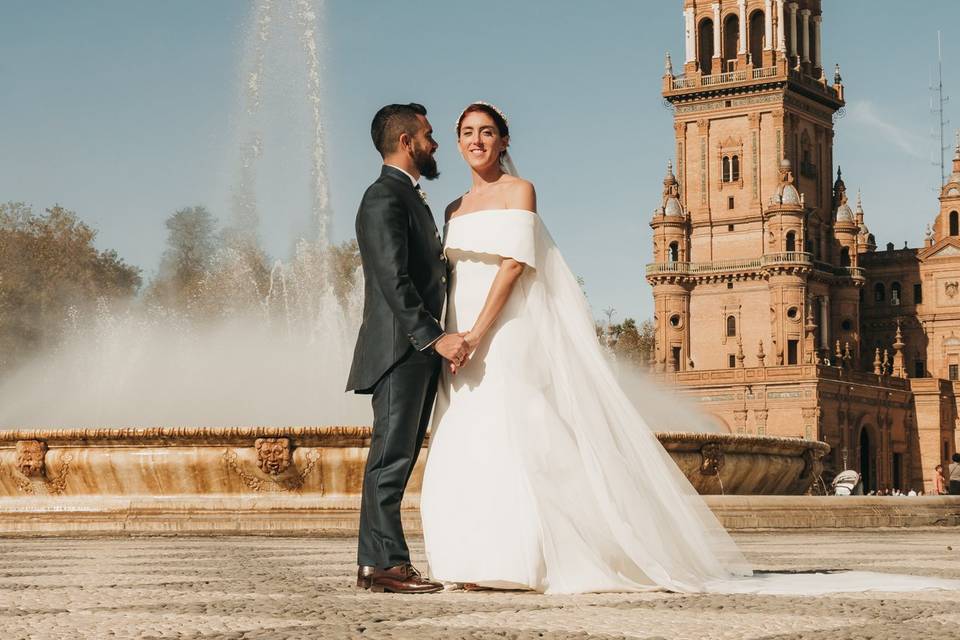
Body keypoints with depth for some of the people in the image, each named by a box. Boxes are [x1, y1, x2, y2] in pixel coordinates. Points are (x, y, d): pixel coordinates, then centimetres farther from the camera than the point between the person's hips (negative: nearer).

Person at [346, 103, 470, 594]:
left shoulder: (410, 198, 22)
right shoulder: (384, 198, -12)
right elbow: (394, 282, -21)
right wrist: (435, 337, -25)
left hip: (421, 351, 10)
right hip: (399, 350, -10)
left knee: (398, 458, 9)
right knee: (391, 457, -9)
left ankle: (374, 563, 12)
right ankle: (386, 563, -7)